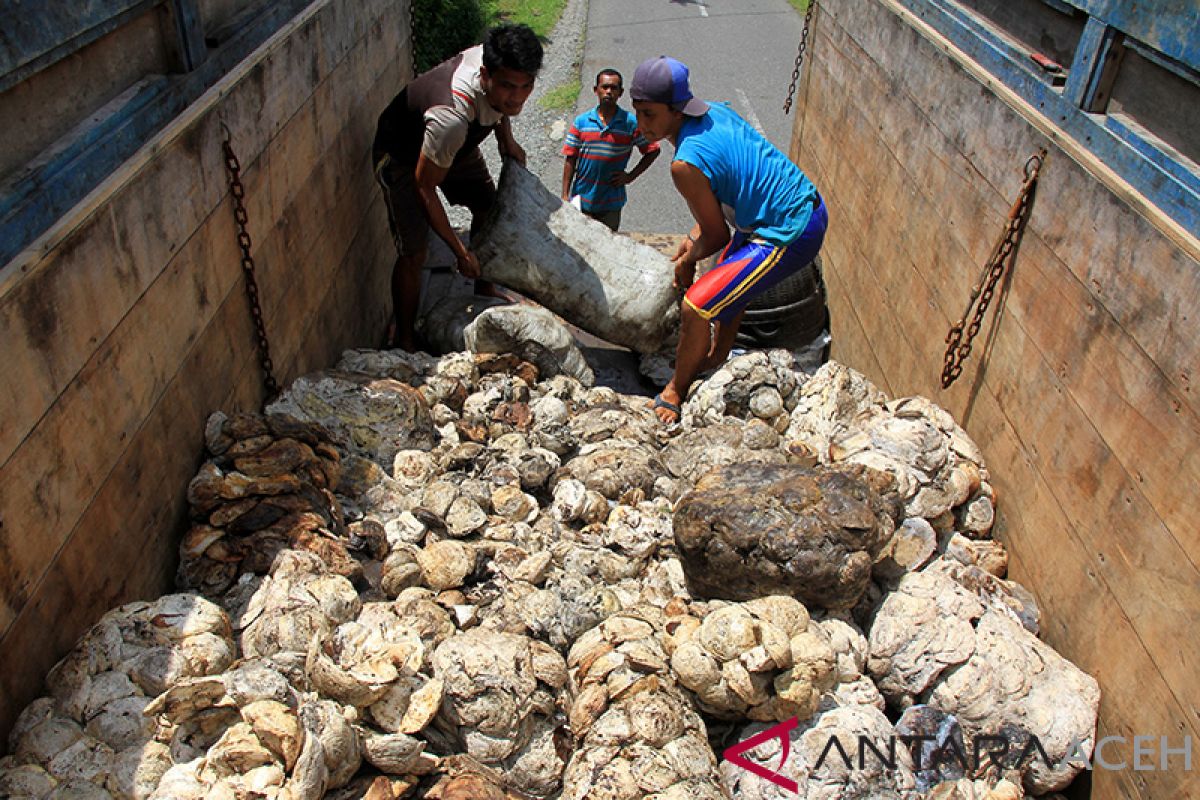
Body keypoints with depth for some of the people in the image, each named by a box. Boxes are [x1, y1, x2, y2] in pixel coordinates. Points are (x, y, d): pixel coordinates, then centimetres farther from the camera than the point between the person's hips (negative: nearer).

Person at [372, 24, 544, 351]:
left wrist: (506, 138, -8)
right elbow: (424, 187, -33)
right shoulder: (451, 117, -46)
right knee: (414, 253, -13)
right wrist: (460, 251, -27)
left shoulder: (496, 59, -26)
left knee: (488, 208, 17)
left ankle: (484, 292, 41)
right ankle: (403, 337, 10)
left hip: (455, 145, 8)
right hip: (404, 155, -7)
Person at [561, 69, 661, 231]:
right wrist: (565, 196, -4)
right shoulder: (581, 122, -3)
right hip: (581, 201, 1)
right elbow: (570, 160, -1)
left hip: (611, 204, -1)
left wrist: (630, 176, -6)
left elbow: (652, 151, 3)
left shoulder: (631, 123, -7)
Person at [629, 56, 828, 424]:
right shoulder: (715, 111, 2)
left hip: (789, 236, -10)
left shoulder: (685, 164, -25)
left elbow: (718, 235, -12)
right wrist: (694, 236, 15)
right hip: (808, 204, 10)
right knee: (729, 279, 31)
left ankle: (674, 393, 15)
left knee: (696, 306, -7)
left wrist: (686, 261, 7)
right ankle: (717, 359, 51)